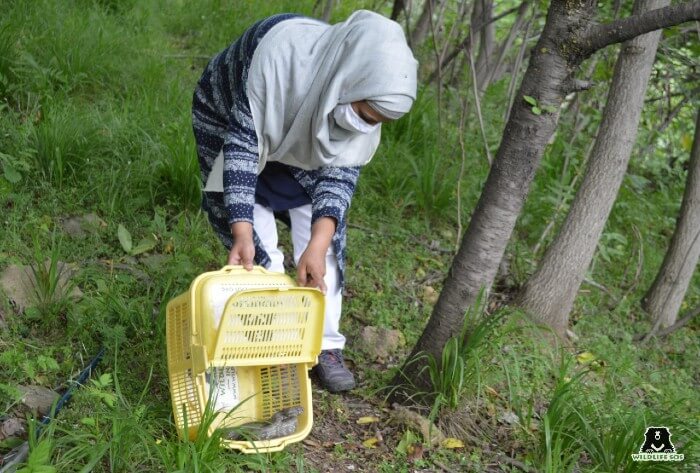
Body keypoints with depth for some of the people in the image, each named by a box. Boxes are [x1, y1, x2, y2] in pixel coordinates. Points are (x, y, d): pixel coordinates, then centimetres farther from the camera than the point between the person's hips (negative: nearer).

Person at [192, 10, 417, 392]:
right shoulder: (279, 50, -42)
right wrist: (242, 230, -43)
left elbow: (342, 170, -22)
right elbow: (242, 139, -36)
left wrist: (318, 244, -36)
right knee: (257, 248, -10)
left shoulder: (363, 97, -27)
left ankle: (324, 346, 5)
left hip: (305, 139, 4)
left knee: (323, 232, -6)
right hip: (230, 122, -3)